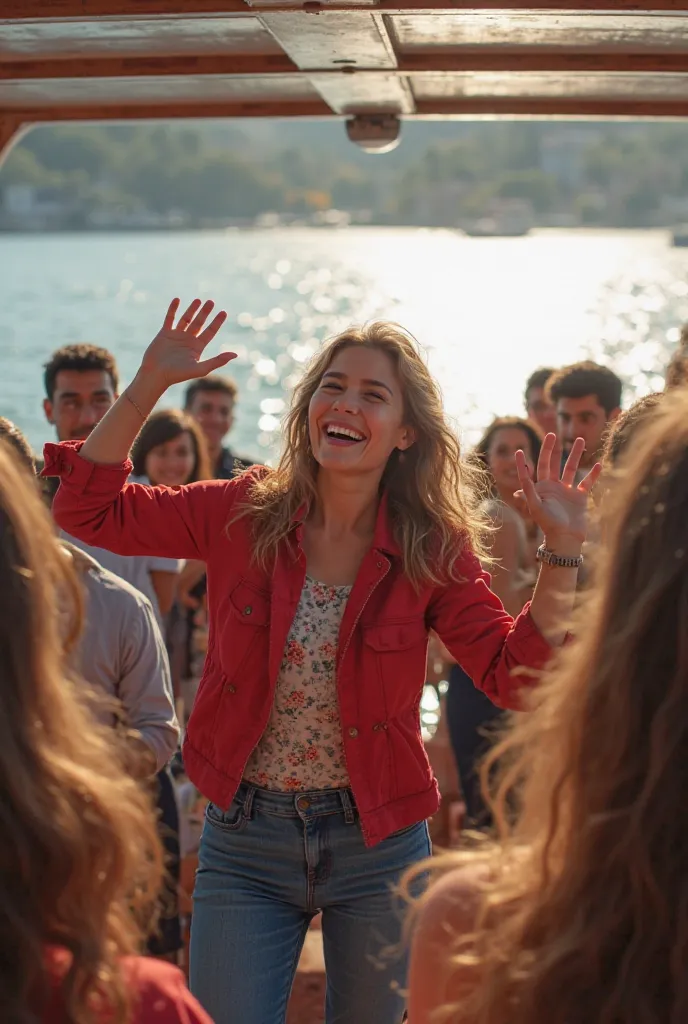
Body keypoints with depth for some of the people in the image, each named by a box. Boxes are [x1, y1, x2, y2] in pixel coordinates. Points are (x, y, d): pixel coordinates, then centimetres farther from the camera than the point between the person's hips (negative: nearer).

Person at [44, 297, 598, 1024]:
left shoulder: (433, 549, -7)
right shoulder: (243, 514, -6)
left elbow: (516, 675, -12)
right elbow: (89, 508, -4)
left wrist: (561, 554, -23)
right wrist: (147, 386, -13)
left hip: (377, 846, 0)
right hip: (244, 838, 0)